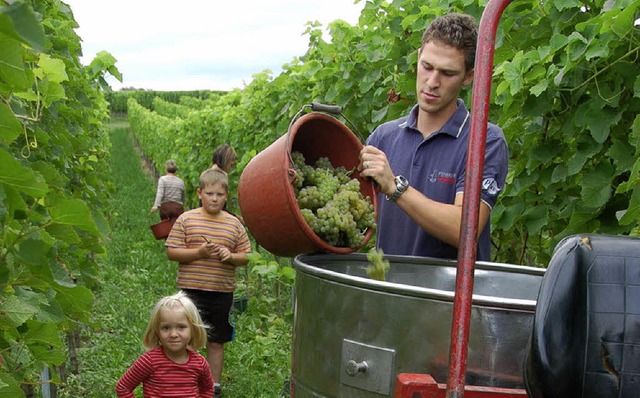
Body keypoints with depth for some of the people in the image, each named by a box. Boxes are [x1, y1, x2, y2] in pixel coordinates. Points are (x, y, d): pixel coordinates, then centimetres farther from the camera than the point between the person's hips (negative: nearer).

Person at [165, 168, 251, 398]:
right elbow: (171, 252, -4)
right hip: (192, 292, -2)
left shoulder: (234, 224, 5)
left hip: (222, 293, 3)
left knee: (216, 342, 13)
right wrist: (199, 252, -18)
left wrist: (231, 256, -13)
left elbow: (245, 257, 9)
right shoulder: (186, 220, -2)